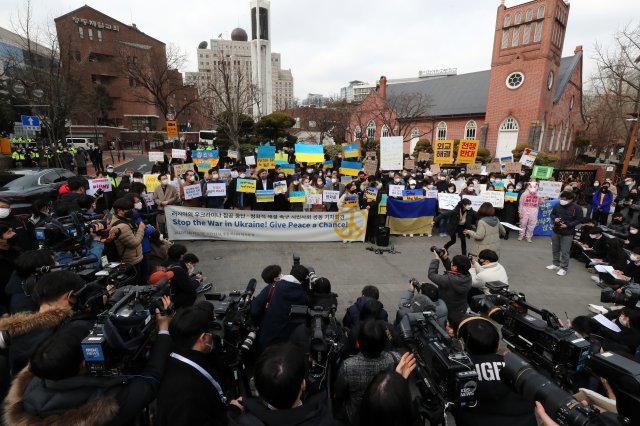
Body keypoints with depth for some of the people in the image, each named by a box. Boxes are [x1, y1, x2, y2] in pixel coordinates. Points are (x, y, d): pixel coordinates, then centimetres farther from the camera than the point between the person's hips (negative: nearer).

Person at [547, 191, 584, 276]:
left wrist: (568, 225, -20)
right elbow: (552, 214, 13)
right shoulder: (557, 206, -1)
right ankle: (556, 264, 33)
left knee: (565, 252, -1)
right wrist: (554, 219, -11)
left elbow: (579, 220, -8)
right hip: (556, 231, 5)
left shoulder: (577, 208, -12)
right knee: (555, 249, 17)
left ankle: (564, 268, 11)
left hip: (568, 233, -5)